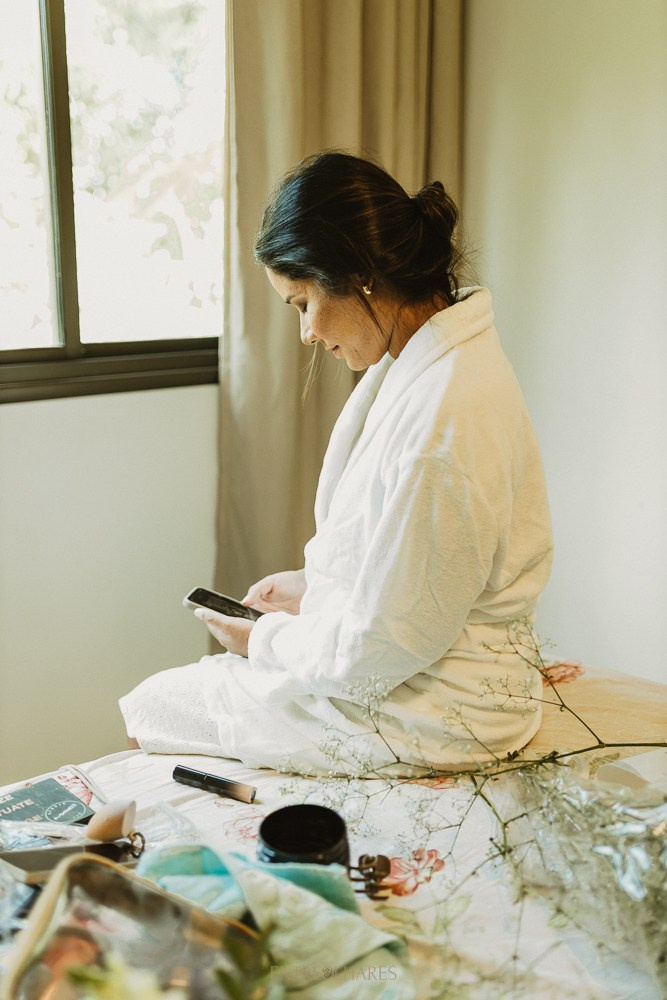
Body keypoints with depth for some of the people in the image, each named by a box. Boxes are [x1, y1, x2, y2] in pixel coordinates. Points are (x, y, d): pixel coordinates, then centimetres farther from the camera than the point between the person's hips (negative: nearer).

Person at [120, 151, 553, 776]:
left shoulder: (441, 418, -31)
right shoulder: (427, 358, 2)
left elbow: (380, 649, -23)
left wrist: (265, 640, -8)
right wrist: (313, 586, 9)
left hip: (429, 715, -9)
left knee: (151, 707, 4)